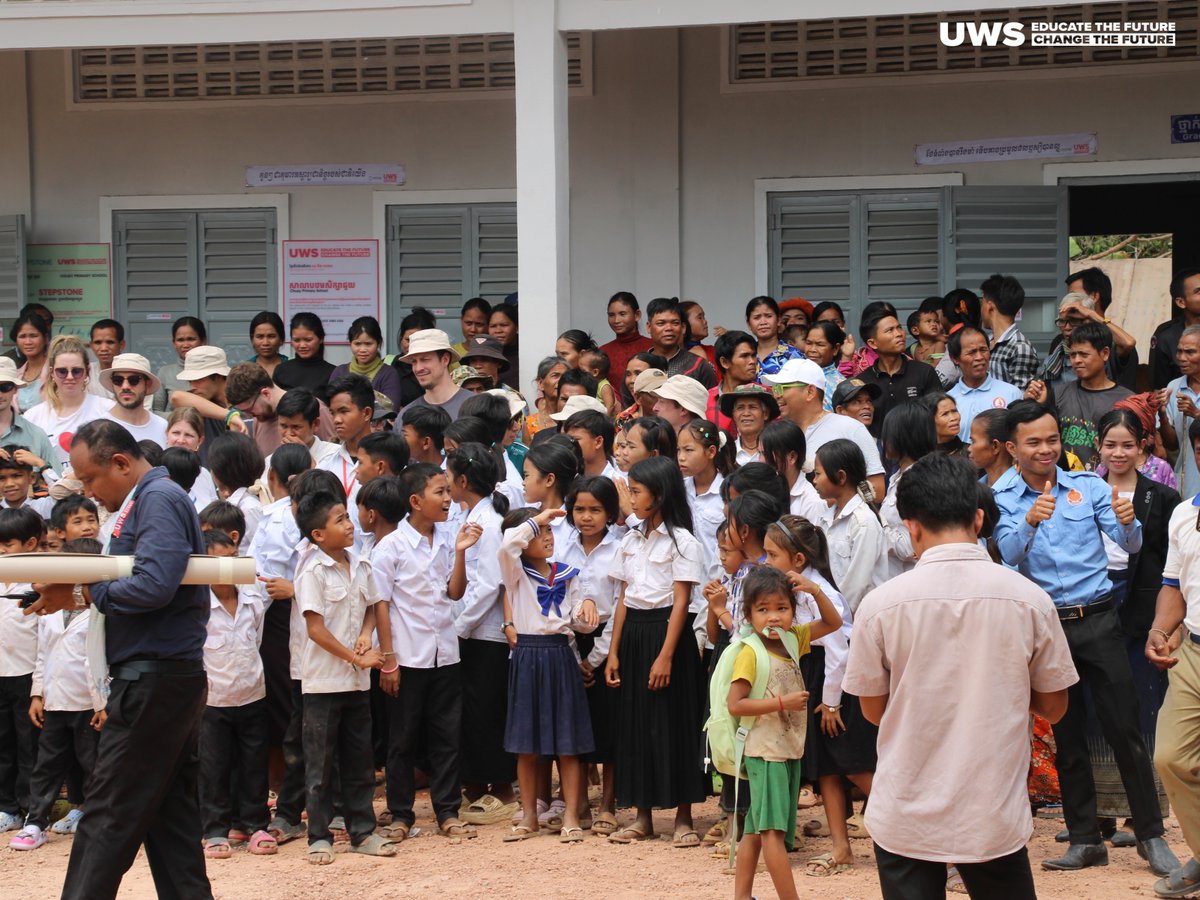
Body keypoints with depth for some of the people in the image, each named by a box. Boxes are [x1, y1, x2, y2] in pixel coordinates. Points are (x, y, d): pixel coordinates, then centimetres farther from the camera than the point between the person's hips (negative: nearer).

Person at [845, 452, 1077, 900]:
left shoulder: (880, 604, -9)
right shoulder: (1029, 599, -7)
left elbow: (873, 710, 3)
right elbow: (1053, 707, 5)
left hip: (905, 822, -1)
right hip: (996, 820, 1)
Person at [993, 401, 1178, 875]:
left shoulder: (1088, 486, 1)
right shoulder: (1002, 498, -1)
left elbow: (1131, 545, -5)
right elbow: (1009, 555, -15)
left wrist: (1127, 522, -27)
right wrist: (1030, 522, -34)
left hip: (1097, 621, 0)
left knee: (1125, 730, -1)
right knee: (1066, 738, 8)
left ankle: (1151, 835, 8)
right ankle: (1085, 839, 17)